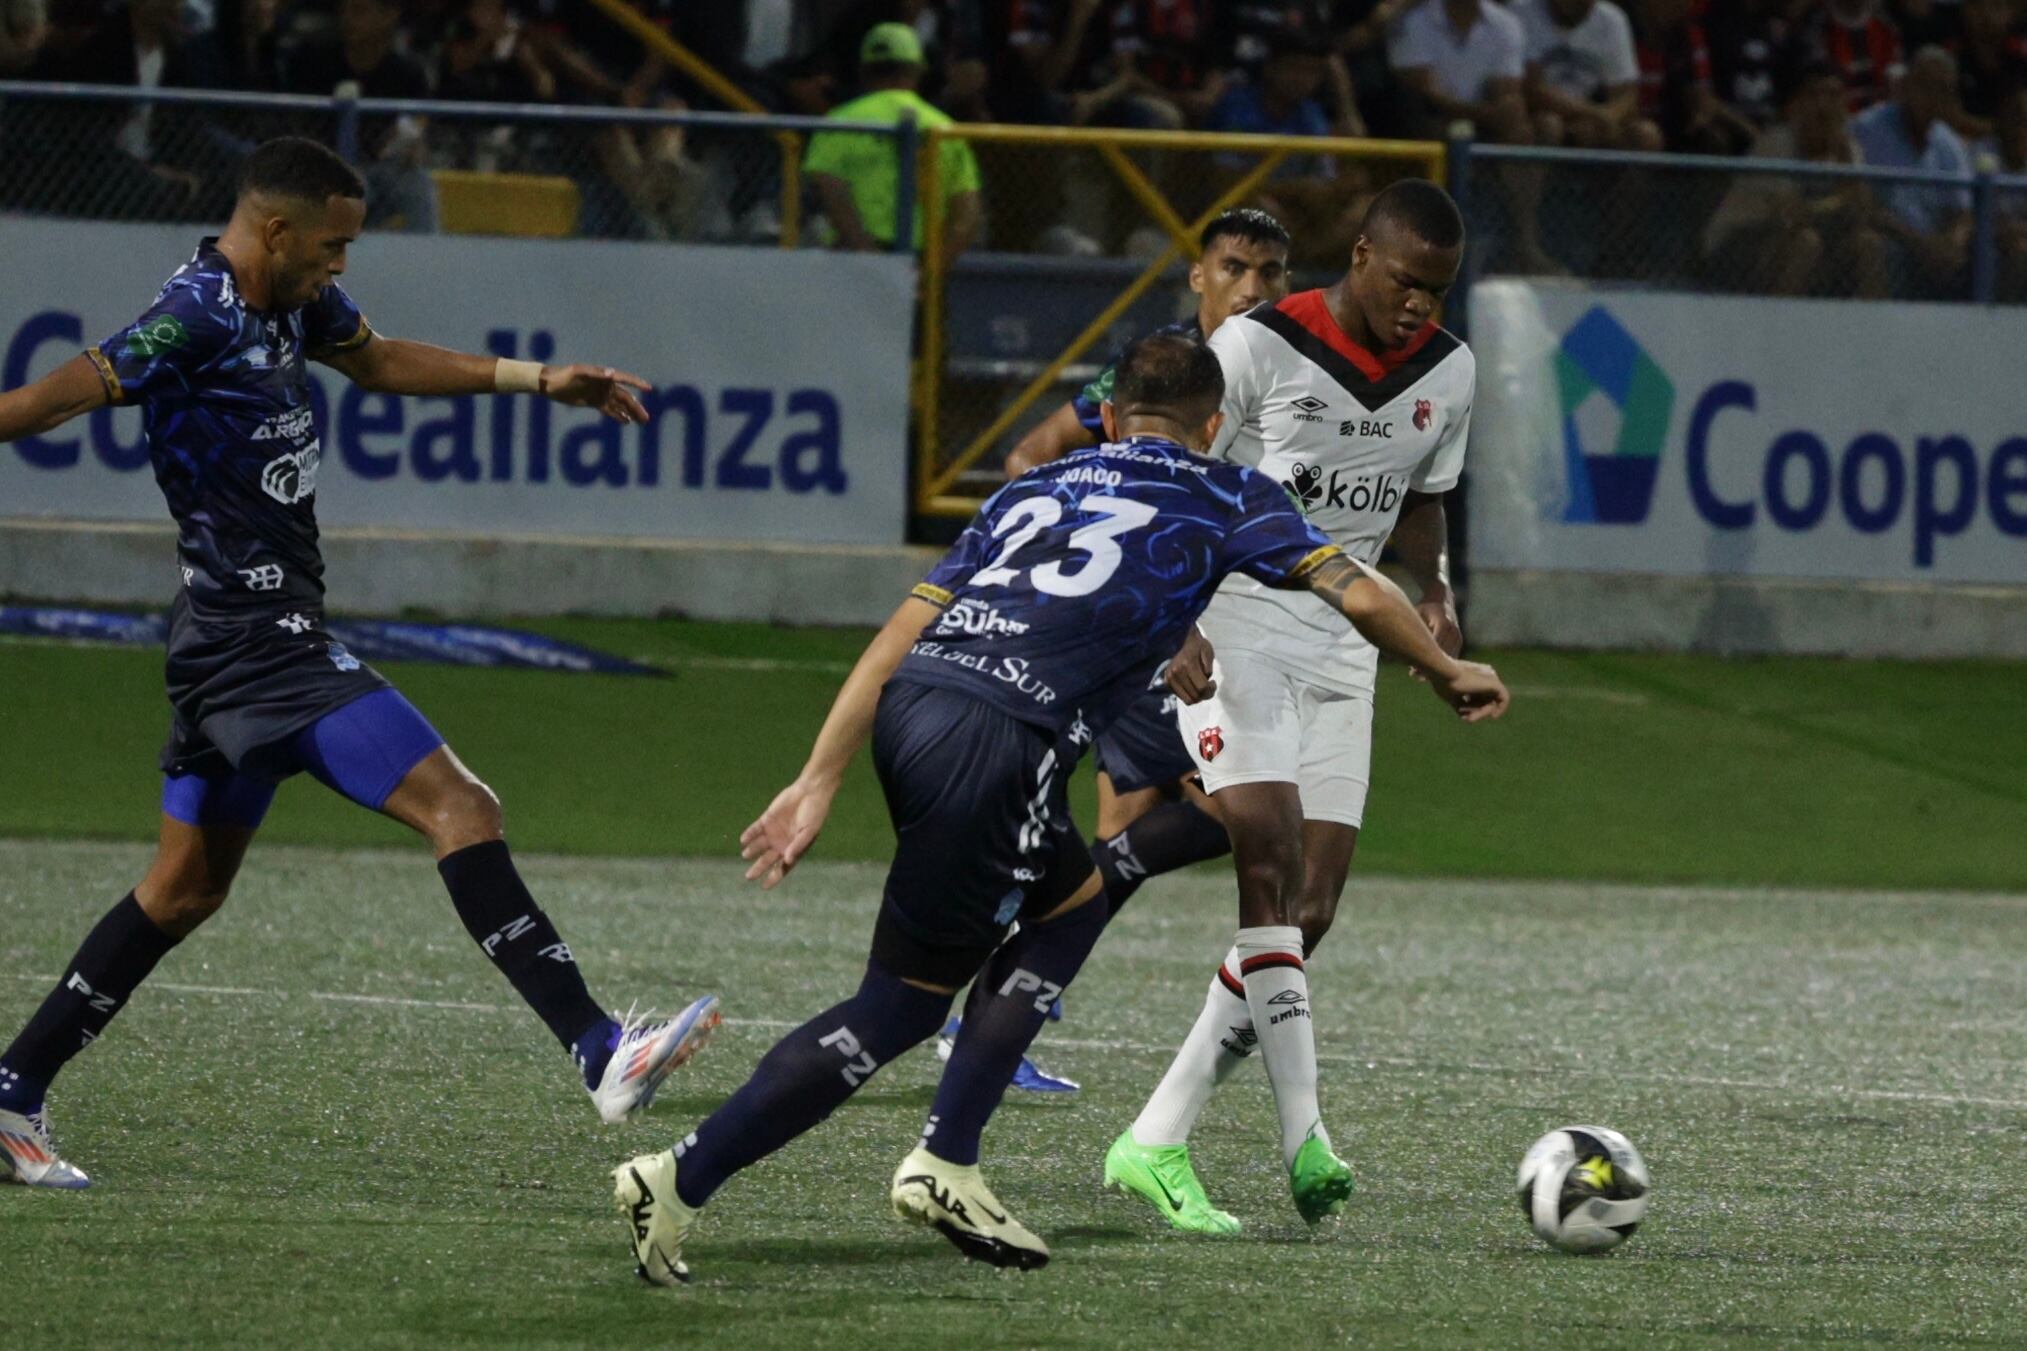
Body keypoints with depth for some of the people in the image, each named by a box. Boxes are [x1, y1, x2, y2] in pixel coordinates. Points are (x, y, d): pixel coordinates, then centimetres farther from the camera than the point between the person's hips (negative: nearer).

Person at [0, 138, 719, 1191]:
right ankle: (601, 1054, -21)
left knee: (185, 888, 17)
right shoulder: (195, 321, -18)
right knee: (459, 809, -16)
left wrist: (540, 381, 26)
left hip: (226, 645, 11)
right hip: (264, 642, -11)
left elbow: (375, 358, 29)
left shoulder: (295, 302, 11)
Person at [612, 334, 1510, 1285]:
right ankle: (681, 1182, -4)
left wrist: (818, 781, 19)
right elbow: (1358, 596, 11)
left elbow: (899, 637, 22)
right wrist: (1448, 672, 29)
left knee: (1070, 905, 25)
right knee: (903, 1003, 2)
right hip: (999, 738, -6)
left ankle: (946, 1169, 17)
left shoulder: (1033, 488, 30)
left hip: (909, 707, 6)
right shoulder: (1225, 499, 18)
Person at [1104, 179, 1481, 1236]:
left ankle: (1155, 1144, 3)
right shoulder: (1258, 346, -12)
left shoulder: (1449, 375, 6)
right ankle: (1304, 1135, -25)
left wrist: (1435, 598, 0)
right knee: (1273, 867, -21)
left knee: (1308, 913, -2)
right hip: (1234, 626, -6)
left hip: (1342, 651, 6)